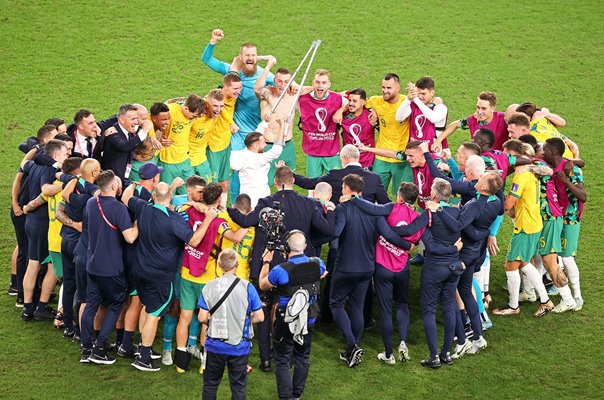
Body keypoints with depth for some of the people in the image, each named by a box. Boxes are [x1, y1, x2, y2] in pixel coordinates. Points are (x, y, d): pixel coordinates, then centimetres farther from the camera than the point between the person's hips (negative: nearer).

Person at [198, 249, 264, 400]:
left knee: (210, 383, 18)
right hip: (239, 346, -1)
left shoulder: (209, 287, -7)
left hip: (215, 345, 1)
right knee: (238, 387, 12)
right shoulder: (247, 287, -10)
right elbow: (260, 317, -8)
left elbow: (202, 318, -7)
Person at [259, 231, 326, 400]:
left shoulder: (280, 270, -24)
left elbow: (263, 285, -5)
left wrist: (266, 262, 8)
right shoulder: (317, 264, -12)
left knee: (283, 362, 8)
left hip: (286, 323, -4)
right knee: (302, 359, 20)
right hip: (308, 321, 4)